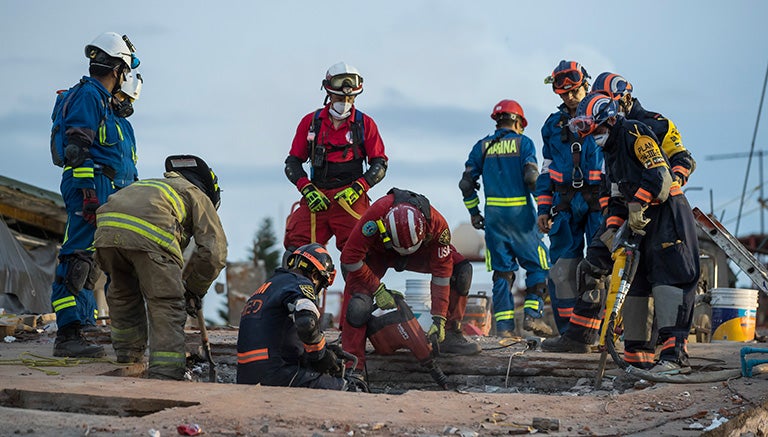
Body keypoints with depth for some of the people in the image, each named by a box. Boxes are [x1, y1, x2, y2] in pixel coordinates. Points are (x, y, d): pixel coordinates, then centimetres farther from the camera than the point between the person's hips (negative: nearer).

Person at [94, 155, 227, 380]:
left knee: (122, 294, 29)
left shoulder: (150, 184, 45)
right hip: (149, 232, -6)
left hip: (106, 226, 6)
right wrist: (194, 290, 26)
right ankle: (166, 375, -3)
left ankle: (128, 353, 39)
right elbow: (213, 252, 15)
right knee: (167, 305, 3)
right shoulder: (198, 197, 29)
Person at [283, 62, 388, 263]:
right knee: (296, 249, -14)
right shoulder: (310, 122, 14)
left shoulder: (365, 124, 11)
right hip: (317, 197, 1)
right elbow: (293, 162, 14)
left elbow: (380, 164, 8)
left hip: (350, 198, -1)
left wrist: (358, 187, -8)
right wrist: (307, 189, -4)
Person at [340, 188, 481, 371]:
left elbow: (442, 272, -25)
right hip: (377, 251, -2)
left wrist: (439, 318, -26)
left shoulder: (437, 224, -34)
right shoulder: (376, 214, -43)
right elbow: (350, 258, -36)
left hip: (421, 252, 2)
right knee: (357, 288, -31)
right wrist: (378, 289, -31)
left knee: (460, 269, -20)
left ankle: (449, 335, -6)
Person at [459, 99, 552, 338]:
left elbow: (466, 183, 7)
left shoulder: (482, 146, 11)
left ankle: (503, 324, 4)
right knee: (537, 265, 8)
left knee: (502, 270, 8)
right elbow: (532, 177, -12)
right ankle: (532, 313, -4)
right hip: (520, 213, -3)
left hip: (493, 214, 4)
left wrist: (474, 212, 15)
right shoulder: (523, 142, 0)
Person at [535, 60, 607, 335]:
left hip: (599, 201, -3)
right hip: (565, 204, 4)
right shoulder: (553, 125, 16)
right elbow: (546, 171, 19)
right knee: (563, 268, 0)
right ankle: (569, 330, 7)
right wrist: (543, 208, 11)